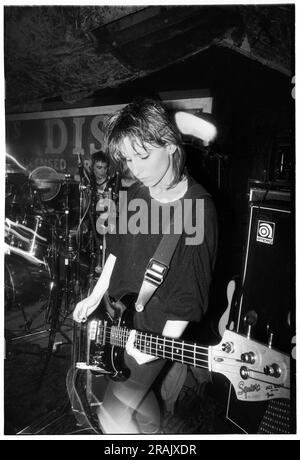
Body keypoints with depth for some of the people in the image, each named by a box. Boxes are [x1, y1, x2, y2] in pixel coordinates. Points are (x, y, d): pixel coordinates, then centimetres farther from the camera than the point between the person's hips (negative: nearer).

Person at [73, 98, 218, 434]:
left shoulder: (198, 209, -22)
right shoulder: (135, 194, -1)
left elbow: (191, 291, -20)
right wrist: (95, 297, 11)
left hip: (154, 331, -7)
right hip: (118, 320, 7)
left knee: (114, 416, 2)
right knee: (137, 388, 26)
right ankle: (154, 434, 52)